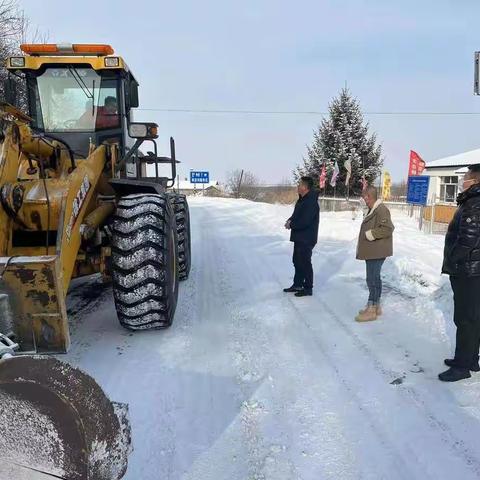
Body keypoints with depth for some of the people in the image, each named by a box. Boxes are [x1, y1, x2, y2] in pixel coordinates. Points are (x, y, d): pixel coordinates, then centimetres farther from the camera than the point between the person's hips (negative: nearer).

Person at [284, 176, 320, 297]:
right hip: (299, 237, 10)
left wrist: (291, 225, -15)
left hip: (306, 239, -10)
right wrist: (290, 220, -1)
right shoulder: (302, 200, 10)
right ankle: (297, 285, 30)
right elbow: (296, 214, 20)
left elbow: (304, 221, -27)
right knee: (297, 261, 18)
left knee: (305, 262, -1)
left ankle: (308, 288, 11)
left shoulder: (311, 202, -22)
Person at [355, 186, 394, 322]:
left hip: (376, 252, -10)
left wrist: (370, 234, -19)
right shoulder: (372, 209, 14)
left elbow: (388, 229, -24)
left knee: (372, 279, -6)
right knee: (375, 278, 17)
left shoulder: (381, 210, -17)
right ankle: (376, 306, 27)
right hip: (372, 251, 10)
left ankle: (371, 310, 0)